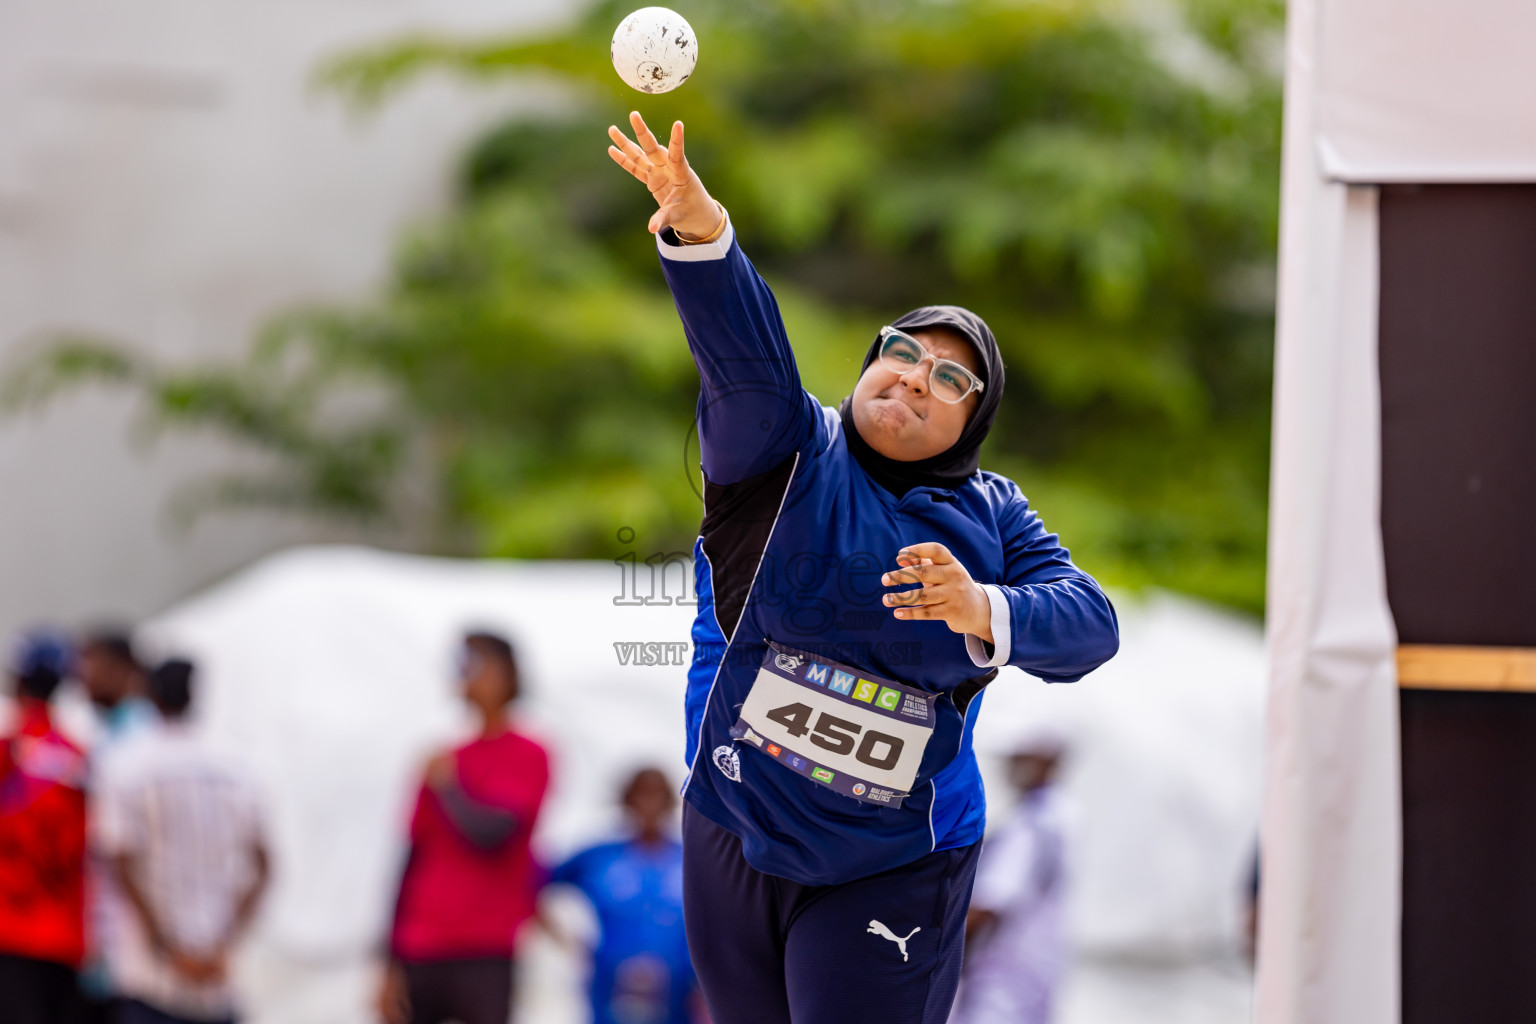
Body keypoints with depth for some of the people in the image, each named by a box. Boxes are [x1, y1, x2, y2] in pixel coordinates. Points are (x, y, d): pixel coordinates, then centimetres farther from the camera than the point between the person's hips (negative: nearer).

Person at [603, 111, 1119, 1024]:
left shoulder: (993, 518, 2)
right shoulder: (791, 455, -2)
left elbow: (1088, 625, -11)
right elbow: (746, 358, -21)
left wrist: (985, 614, -32)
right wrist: (703, 235, -41)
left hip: (891, 872, -1)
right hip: (734, 845, 1)